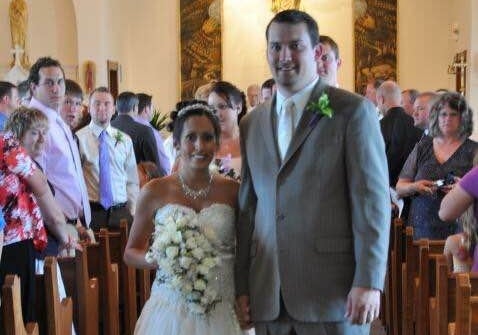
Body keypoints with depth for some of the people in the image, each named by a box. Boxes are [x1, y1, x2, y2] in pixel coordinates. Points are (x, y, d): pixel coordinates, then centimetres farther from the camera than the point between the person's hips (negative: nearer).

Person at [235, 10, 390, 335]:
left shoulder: (353, 111, -2)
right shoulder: (252, 124, 12)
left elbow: (372, 199, -7)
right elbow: (248, 207, 13)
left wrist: (369, 282, -13)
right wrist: (241, 286, 10)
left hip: (333, 290, -4)